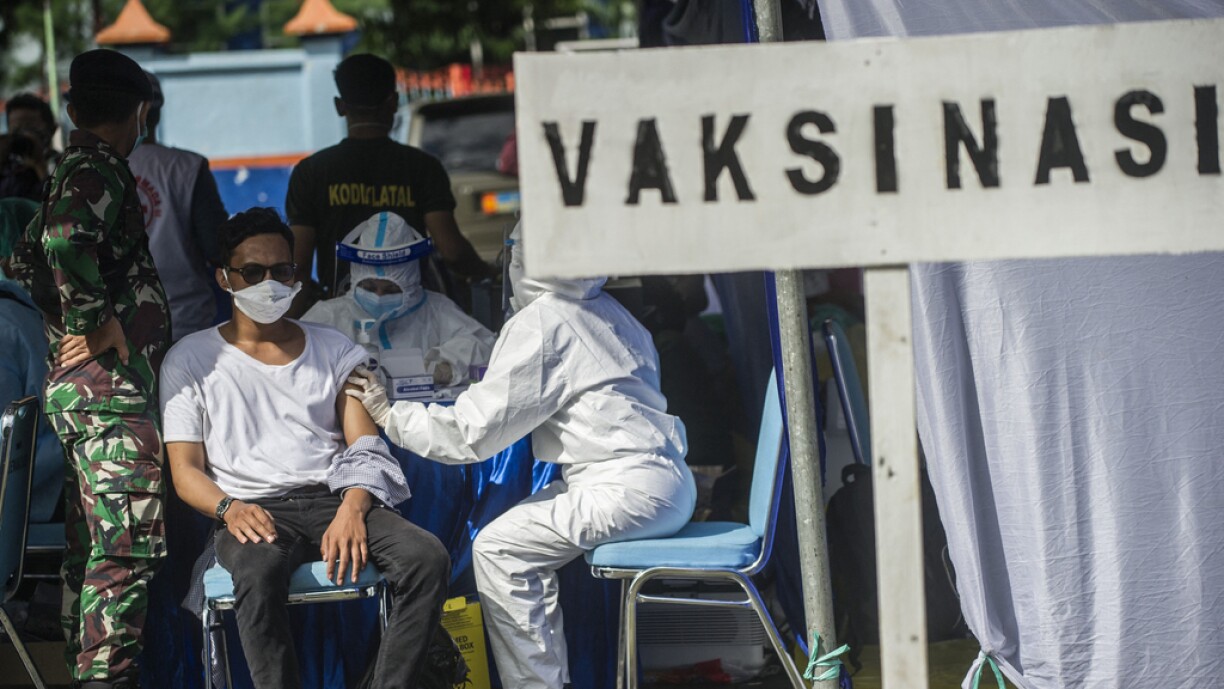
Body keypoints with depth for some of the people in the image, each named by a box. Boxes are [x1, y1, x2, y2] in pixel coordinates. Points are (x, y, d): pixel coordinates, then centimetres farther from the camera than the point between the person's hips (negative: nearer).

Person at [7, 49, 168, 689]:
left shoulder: (79, 169, 18)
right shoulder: (97, 172, -13)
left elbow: (27, 257, 30)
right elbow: (66, 242, -33)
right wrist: (99, 324, -22)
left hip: (79, 389, 10)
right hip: (111, 384, -10)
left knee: (90, 542, 14)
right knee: (128, 543, -13)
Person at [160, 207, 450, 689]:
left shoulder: (335, 351, 20)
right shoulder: (191, 360, 13)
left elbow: (364, 448, 9)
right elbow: (186, 470, 7)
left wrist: (352, 509, -14)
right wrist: (229, 508, -17)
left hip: (335, 499, 3)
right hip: (254, 512, -3)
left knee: (428, 558, -28)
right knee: (259, 572, -40)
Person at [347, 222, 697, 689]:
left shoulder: (539, 324, -9)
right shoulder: (607, 312, 17)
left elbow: (473, 431, -8)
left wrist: (390, 416, 3)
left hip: (630, 490, -10)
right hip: (671, 487, 10)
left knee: (498, 550, -6)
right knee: (525, 545, 17)